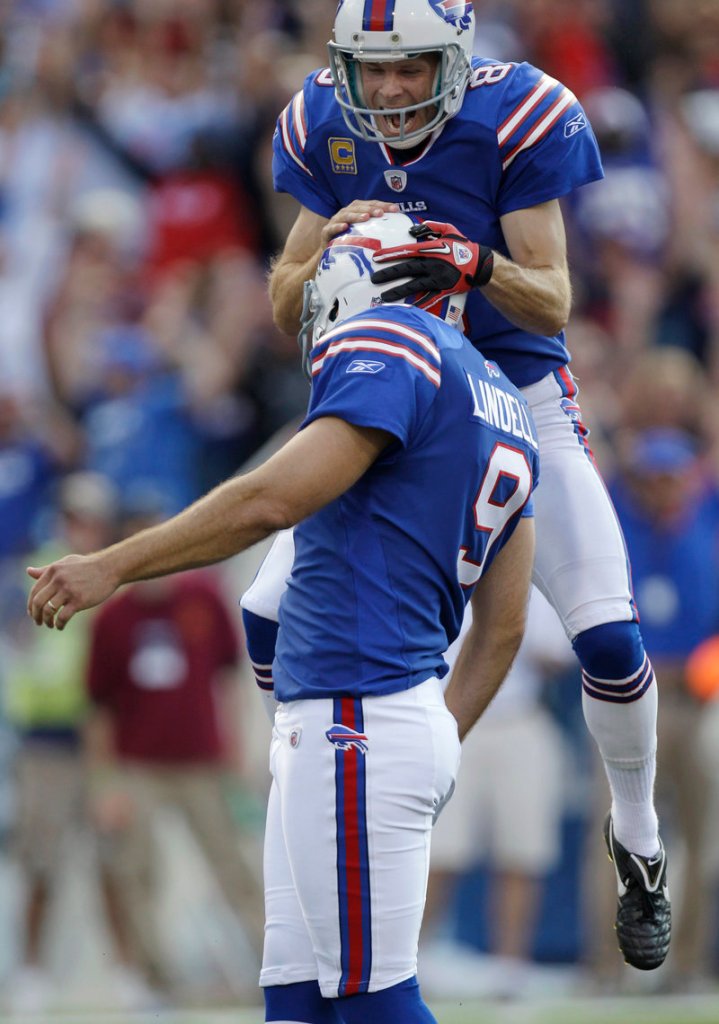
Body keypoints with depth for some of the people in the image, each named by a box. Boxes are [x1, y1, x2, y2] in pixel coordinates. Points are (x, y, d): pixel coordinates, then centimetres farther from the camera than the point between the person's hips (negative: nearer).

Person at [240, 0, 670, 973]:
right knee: (271, 619, -7)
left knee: (608, 637, -14)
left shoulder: (517, 118, -20)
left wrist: (473, 264, -40)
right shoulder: (324, 126, -9)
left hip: (518, 394, -3)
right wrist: (336, 245, -26)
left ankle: (637, 840, 12)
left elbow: (552, 306, -18)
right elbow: (285, 305, -3)